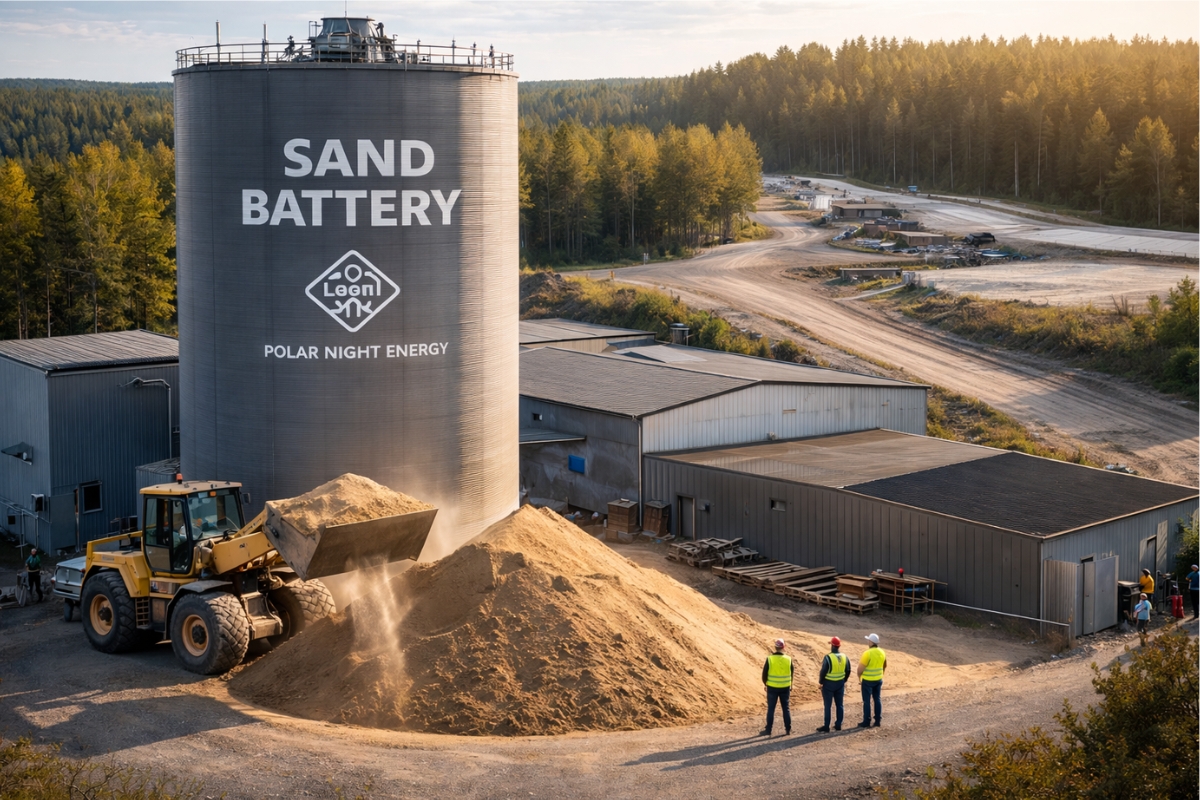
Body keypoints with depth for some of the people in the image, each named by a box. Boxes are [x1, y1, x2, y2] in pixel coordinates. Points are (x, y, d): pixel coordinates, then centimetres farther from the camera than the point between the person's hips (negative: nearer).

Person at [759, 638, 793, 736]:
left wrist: (765, 683, 13)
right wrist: (789, 685, 20)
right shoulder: (788, 659, -5)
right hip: (785, 688, 2)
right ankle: (788, 729, 17)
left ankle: (768, 730, 7)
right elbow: (792, 673, 6)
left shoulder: (770, 659, -12)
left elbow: (764, 673, -6)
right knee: (786, 708, 13)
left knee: (771, 709, 5)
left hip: (772, 688, -2)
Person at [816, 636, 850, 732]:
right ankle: (838, 725, 19)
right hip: (840, 684, 5)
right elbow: (848, 671, 7)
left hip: (828, 684, -5)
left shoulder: (828, 658, -19)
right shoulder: (845, 657, -1)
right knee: (839, 705, 14)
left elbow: (823, 671, -16)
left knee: (827, 706, 2)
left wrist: (820, 682, -1)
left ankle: (826, 727, 5)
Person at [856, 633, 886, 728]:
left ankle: (866, 722, 6)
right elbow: (885, 666, 14)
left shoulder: (867, 653, -20)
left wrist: (859, 678, -4)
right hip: (878, 680, 6)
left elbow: (861, 668, -19)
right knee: (877, 699, 14)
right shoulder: (882, 652, 2)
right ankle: (877, 721, 17)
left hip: (868, 680, -6)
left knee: (867, 701, 2)